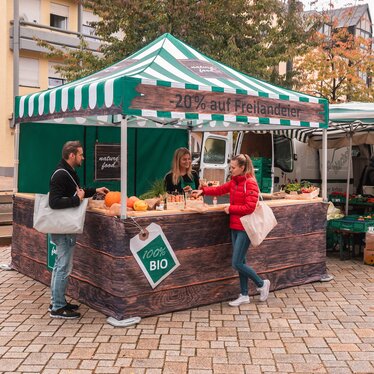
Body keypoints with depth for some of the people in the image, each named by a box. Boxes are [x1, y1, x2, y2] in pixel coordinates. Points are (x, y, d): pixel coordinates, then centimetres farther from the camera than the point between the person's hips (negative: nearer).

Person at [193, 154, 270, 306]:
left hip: (244, 228, -8)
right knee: (240, 262, 12)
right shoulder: (234, 181, 9)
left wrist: (231, 208, -14)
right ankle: (244, 295, 23)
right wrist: (203, 191, 0)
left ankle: (262, 284, 15)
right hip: (235, 226, 8)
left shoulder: (250, 183, -15)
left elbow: (249, 207, -21)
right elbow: (220, 189, 13)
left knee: (237, 263, -6)